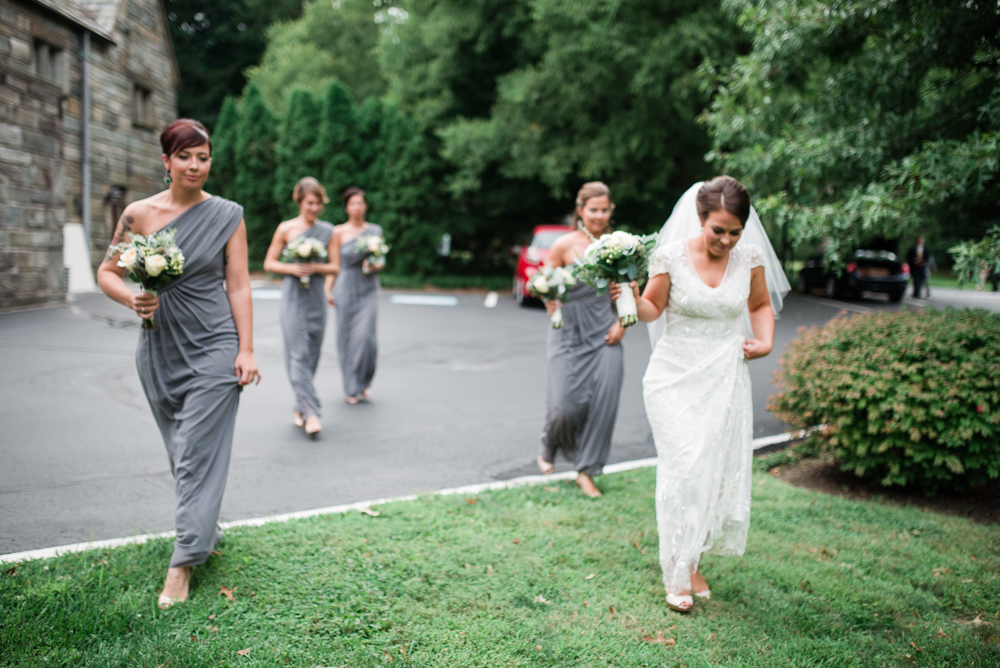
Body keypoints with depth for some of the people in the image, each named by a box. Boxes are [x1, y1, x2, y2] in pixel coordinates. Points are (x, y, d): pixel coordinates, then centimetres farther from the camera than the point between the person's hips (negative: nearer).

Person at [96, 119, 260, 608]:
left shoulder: (227, 216, -2)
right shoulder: (139, 214, 1)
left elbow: (239, 286, -2)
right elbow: (106, 272, 8)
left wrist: (246, 349, -7)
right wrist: (132, 299, -13)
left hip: (213, 348, -3)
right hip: (159, 349, 3)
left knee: (198, 455, -4)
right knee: (180, 452, 15)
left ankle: (184, 560, 4)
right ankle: (208, 531, 35)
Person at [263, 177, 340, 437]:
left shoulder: (327, 231, 6)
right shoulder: (286, 229, 1)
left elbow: (335, 267, 6)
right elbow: (269, 263, 4)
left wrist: (315, 267, -12)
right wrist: (292, 268, -12)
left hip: (316, 296, 3)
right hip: (292, 295, -3)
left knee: (312, 354, 7)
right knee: (298, 354, -10)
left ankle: (300, 407, 23)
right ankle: (311, 412, -12)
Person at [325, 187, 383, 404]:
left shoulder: (375, 231, 7)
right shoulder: (339, 232, 2)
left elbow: (381, 261, 14)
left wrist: (374, 266, -8)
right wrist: (328, 290, -3)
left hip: (368, 290, 0)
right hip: (345, 288, 0)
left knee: (365, 335, -11)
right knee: (346, 336, 1)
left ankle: (364, 382, 11)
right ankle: (352, 388, 14)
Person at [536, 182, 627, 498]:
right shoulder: (564, 245, -3)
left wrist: (622, 323, 2)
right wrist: (551, 302, -19)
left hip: (605, 336, 3)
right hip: (569, 334, -2)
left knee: (604, 402, -5)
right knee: (565, 406, -6)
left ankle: (586, 470, 13)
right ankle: (548, 448, 30)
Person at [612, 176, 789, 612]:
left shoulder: (750, 257, -1)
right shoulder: (671, 255, -9)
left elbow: (761, 304, 16)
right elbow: (653, 309, 2)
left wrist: (765, 342, 0)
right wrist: (633, 299, -19)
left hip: (726, 378, 3)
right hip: (676, 376, -3)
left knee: (720, 469, 5)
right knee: (685, 468, -12)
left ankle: (692, 560, 26)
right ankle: (677, 575, 4)